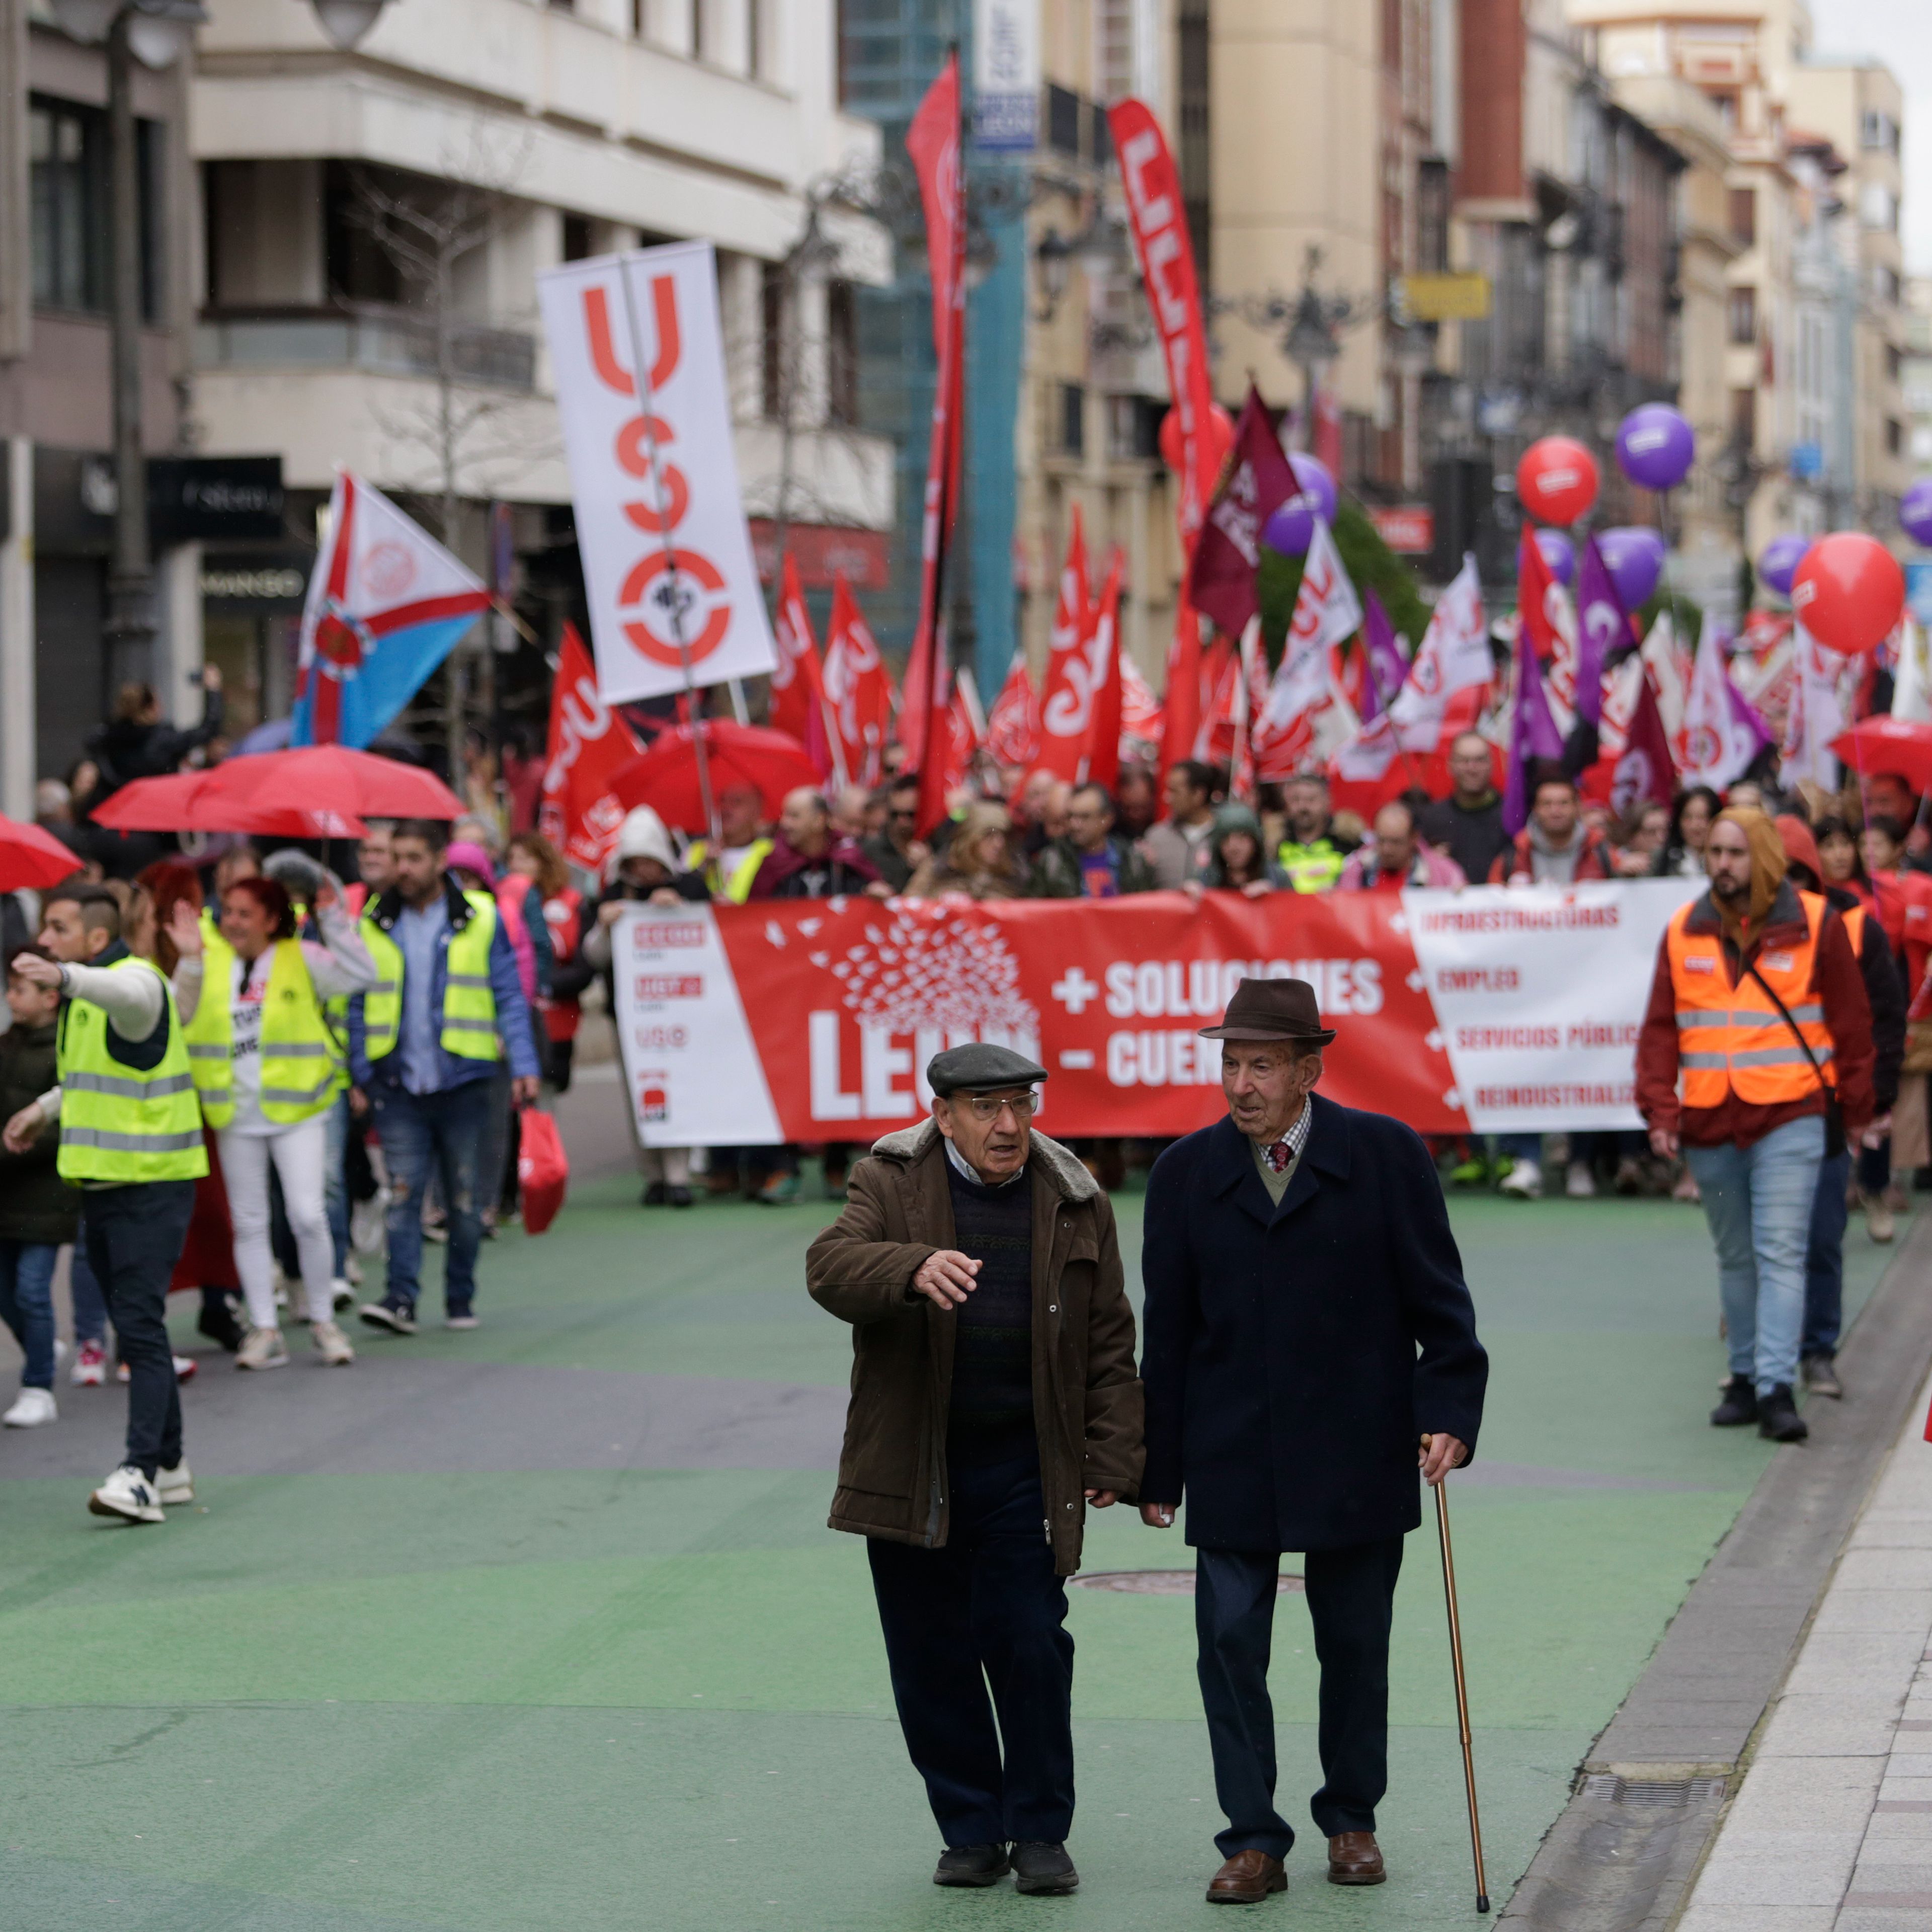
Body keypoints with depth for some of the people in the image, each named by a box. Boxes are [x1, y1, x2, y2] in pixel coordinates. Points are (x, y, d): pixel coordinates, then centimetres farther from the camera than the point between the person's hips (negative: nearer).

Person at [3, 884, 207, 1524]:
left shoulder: (137, 979, -15)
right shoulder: (84, 1000, 14)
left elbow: (127, 996, -42)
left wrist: (64, 976, -60)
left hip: (152, 1185, -10)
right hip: (103, 1184, 10)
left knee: (141, 1324, -15)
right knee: (134, 1327, 14)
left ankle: (139, 1474, -19)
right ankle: (169, 1464, 23)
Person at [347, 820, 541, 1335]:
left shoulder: (480, 919, 1)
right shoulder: (374, 924, 5)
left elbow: (509, 997, 3)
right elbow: (358, 1006, 10)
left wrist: (523, 1065, -5)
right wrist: (359, 1075, 4)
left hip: (462, 1080, 0)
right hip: (398, 1084, 0)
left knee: (464, 1197, 7)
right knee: (403, 1193, -8)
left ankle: (461, 1299, 17)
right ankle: (400, 1299, -12)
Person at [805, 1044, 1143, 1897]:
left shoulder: (1075, 1204, 5)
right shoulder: (889, 1183, -1)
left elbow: (1109, 1344, 7)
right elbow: (830, 1268, -18)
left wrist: (1111, 1460, 0)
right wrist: (914, 1270, -38)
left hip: (1026, 1467, 0)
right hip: (911, 1467, 0)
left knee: (1029, 1647, -4)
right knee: (932, 1657, 4)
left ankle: (1040, 1830, 10)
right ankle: (970, 1830, 17)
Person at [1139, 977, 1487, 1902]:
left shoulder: (1386, 1155, -3)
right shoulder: (1186, 1172, 2)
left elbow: (1437, 1298, 1)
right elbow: (1167, 1331, 5)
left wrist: (1448, 1410, -11)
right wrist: (1157, 1469, 4)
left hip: (1355, 1459, -1)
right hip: (1231, 1464, 1)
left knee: (1355, 1647, 9)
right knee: (1230, 1645, -5)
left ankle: (1351, 1818, 26)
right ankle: (1254, 1841, 2)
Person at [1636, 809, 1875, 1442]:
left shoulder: (1816, 926, -2)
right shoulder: (1685, 932, 6)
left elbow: (1851, 1023, 4)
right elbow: (1661, 1027, 7)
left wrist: (1857, 1109, 5)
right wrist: (1659, 1109, -4)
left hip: (1789, 1120, -4)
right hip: (1708, 1124, 4)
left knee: (1781, 1254, -11)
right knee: (1735, 1258, 12)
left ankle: (1777, 1390, -16)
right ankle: (1746, 1378, 20)